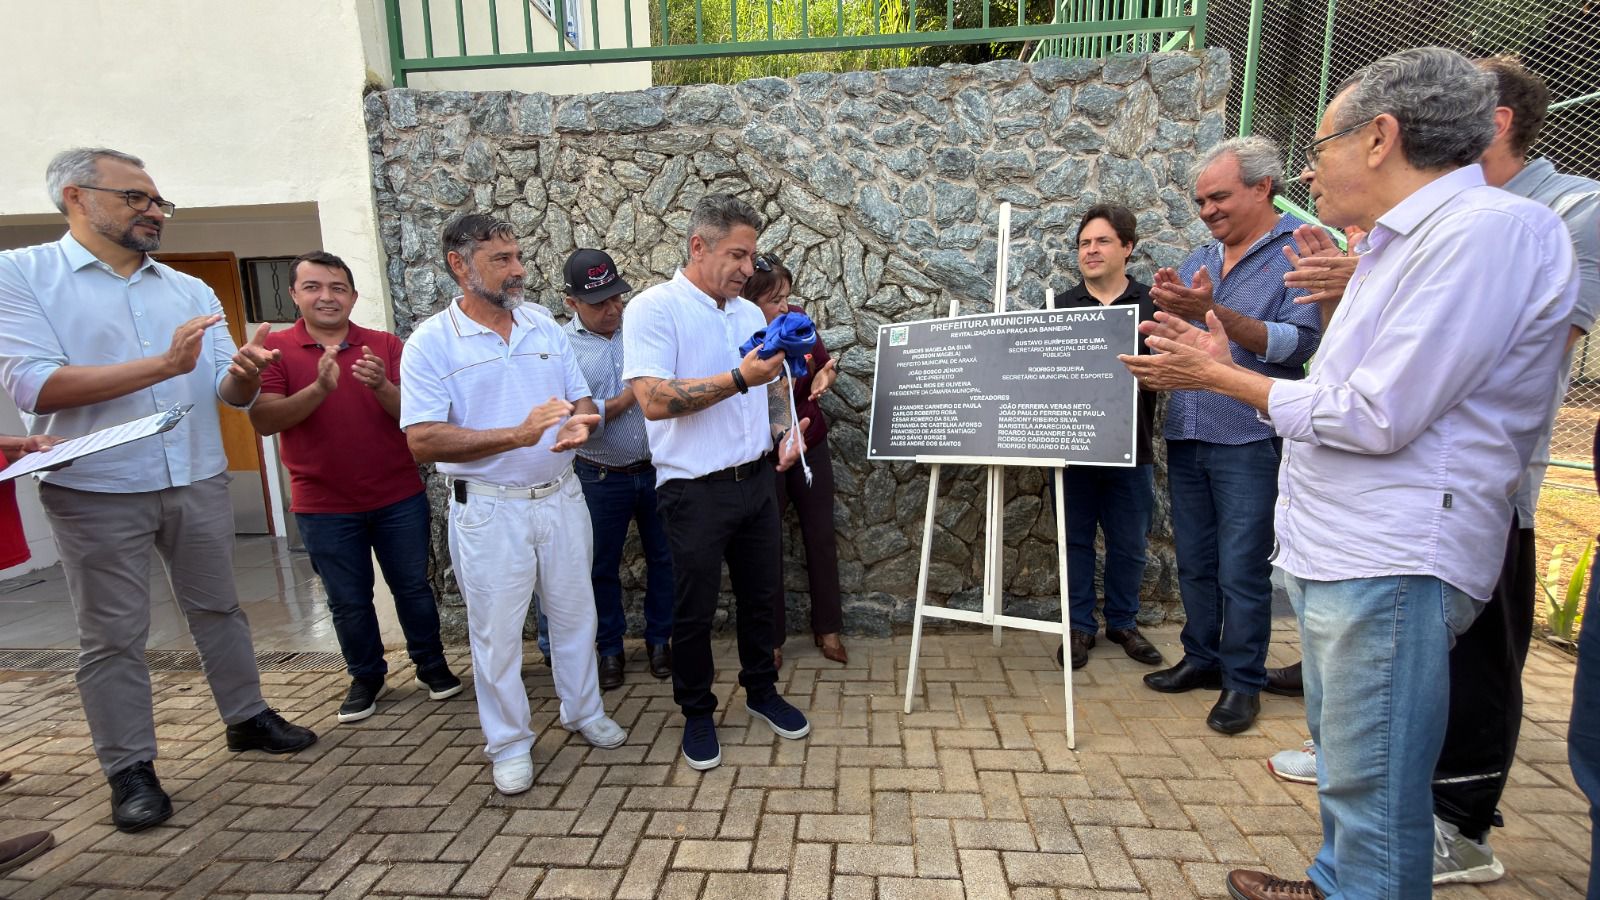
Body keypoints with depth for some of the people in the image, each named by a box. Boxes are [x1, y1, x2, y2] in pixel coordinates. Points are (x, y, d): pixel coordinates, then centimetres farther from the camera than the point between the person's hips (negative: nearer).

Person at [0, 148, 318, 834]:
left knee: (218, 609, 15)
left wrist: (245, 374, -20)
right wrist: (165, 364, -23)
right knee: (112, 635, 6)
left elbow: (227, 393, 4)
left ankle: (247, 717, 30)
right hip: (96, 492, -3)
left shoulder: (192, 290, 9)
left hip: (199, 483, 4)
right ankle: (130, 770, 19)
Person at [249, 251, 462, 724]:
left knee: (413, 587, 11)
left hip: (398, 498, 0)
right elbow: (264, 419, -13)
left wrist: (381, 386, -27)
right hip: (324, 505, 0)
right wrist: (320, 388, -28)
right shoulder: (274, 348, -2)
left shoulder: (385, 344, -1)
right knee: (348, 601, 12)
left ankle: (431, 665, 29)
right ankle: (366, 676, 31)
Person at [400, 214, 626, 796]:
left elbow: (581, 398, 9)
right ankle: (509, 743, 29)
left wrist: (581, 426, -16)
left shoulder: (546, 326, 4)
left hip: (561, 497, 4)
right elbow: (423, 441, -17)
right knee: (496, 630, 9)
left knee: (574, 613, 16)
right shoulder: (431, 343, -9)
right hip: (489, 509, -4)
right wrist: (519, 435, -28)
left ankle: (584, 712, 37)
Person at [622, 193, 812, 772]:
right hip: (695, 489, -6)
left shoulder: (751, 313, 10)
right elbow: (654, 399, -23)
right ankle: (697, 713, 29)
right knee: (694, 610, 8)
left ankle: (762, 691, 38)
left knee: (761, 594, 17)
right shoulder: (654, 309, -11)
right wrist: (740, 379, -27)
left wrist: (786, 429, 4)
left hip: (758, 479, 6)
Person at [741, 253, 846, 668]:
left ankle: (827, 629, 30)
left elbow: (824, 363, 7)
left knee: (821, 539, 12)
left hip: (811, 447, 5)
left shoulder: (797, 318, -5)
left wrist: (824, 375, -16)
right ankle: (771, 638, 26)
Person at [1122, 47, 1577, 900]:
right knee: (1340, 755, 24)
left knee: (1374, 789, 1)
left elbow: (1377, 417, -21)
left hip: (1394, 564, -10)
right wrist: (1224, 367, 12)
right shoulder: (1399, 241, 16)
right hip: (1334, 549, 10)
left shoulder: (1493, 229, -15)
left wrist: (1221, 377, -11)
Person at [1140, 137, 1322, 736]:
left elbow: (1299, 343, -16)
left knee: (1241, 569, 0)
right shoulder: (1199, 261, 15)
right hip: (1185, 435, 6)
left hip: (1248, 439, -6)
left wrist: (1213, 312, -25)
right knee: (1194, 561, 14)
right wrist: (1169, 310, -5)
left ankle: (1243, 680, 15)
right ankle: (1202, 658, 28)